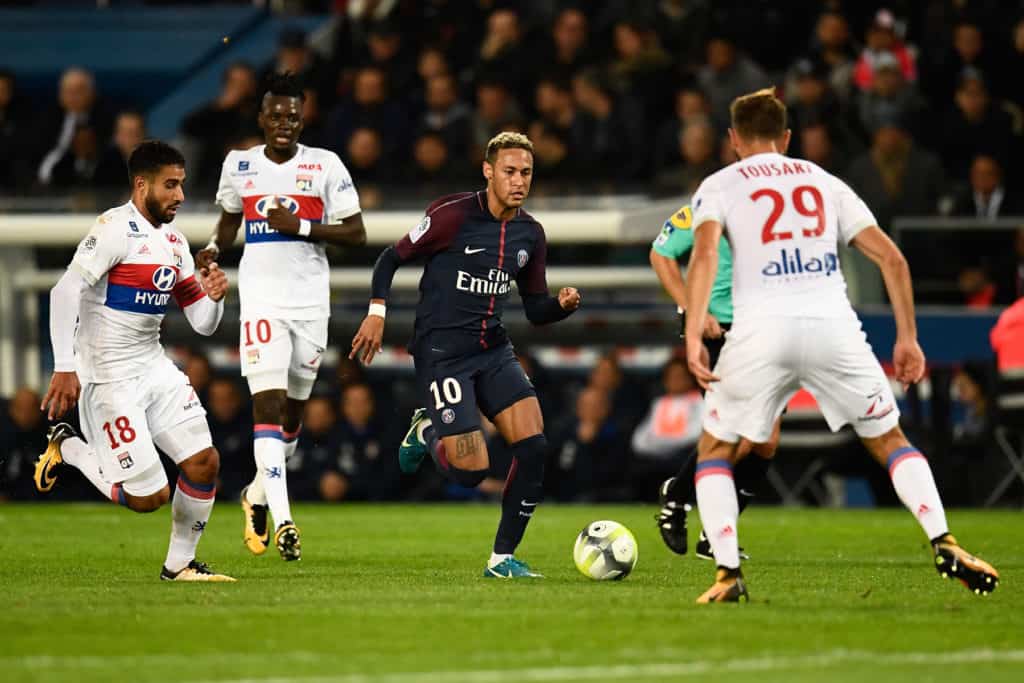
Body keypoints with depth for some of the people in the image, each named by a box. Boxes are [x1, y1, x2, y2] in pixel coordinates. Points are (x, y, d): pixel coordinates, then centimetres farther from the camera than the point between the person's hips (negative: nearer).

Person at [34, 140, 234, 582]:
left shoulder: (173, 241, 12)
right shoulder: (116, 229, -15)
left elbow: (203, 323, 16)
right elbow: (65, 292, -24)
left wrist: (214, 297, -8)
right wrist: (64, 368, -29)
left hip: (153, 366, 8)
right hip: (108, 376, -8)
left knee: (204, 462, -3)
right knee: (149, 497, -8)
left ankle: (180, 564, 13)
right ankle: (66, 449, 16)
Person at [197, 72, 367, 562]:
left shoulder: (325, 166, -2)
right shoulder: (239, 165, 5)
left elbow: (356, 234, -3)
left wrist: (301, 226, -16)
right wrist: (213, 249, 2)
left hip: (311, 301, 1)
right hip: (261, 298, -1)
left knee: (293, 411, 11)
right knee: (268, 404, -15)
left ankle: (258, 494, 35)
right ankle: (282, 519, -21)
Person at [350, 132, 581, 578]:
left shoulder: (530, 234, 7)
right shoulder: (452, 216, -11)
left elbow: (535, 309, 14)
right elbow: (391, 259, -2)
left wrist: (563, 304, -7)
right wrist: (377, 311, -14)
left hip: (493, 350, 6)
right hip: (441, 353, -6)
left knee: (533, 445, -14)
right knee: (471, 471, -15)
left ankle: (502, 558, 0)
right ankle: (427, 431, 22)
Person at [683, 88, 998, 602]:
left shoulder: (719, 186, 13)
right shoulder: (824, 182, 22)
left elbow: (704, 254, -7)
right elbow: (892, 259, 15)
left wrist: (692, 336, -14)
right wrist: (907, 339, 18)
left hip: (761, 329, -2)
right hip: (834, 327, 2)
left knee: (715, 449, 17)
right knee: (890, 440, 17)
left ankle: (728, 574, 3)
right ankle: (944, 545, -1)